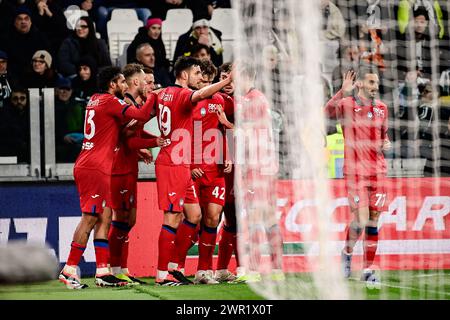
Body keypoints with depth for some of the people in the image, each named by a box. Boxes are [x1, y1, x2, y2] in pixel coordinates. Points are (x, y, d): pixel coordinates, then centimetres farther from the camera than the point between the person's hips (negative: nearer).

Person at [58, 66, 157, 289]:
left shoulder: (95, 101, 18)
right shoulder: (110, 102, -10)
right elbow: (141, 115, -14)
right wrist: (153, 96, 3)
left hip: (87, 166, 10)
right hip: (94, 168, -10)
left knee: (104, 217, 8)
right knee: (89, 218, -9)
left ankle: (103, 271, 6)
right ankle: (69, 270, -10)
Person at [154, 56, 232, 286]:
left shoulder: (164, 93, 14)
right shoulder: (182, 94, -13)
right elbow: (200, 94, -37)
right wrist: (228, 80, -46)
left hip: (182, 166, 10)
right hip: (173, 166, -10)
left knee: (194, 215, 12)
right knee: (173, 219, -8)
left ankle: (173, 266, 17)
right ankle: (162, 274, -7)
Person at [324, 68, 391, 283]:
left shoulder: (381, 108, 12)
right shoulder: (347, 104, -5)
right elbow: (328, 111, -27)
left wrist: (386, 144, 4)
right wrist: (343, 92, -41)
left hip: (377, 170, 5)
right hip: (355, 171, -5)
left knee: (373, 222, 4)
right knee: (361, 220, -11)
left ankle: (368, 270, 11)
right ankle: (347, 253, 18)